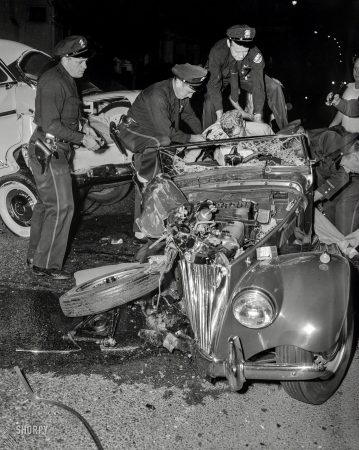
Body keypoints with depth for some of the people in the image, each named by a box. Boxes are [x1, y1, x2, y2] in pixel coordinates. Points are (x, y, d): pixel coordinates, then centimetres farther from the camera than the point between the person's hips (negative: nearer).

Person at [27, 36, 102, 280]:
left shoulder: (66, 80, 14)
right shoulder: (53, 82, -17)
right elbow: (51, 125, -23)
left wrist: (83, 126, 7)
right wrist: (83, 139, -19)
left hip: (52, 150, 11)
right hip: (49, 151, -11)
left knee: (46, 203, 16)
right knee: (62, 207, -9)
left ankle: (35, 256, 28)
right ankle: (47, 264, 0)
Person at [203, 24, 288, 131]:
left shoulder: (255, 54, -33)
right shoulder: (217, 52, -37)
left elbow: (258, 86, -30)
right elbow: (214, 84, -34)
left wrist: (257, 117, -35)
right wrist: (220, 116, -38)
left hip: (243, 75, 2)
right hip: (221, 76, -2)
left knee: (275, 88, -15)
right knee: (210, 99, -32)